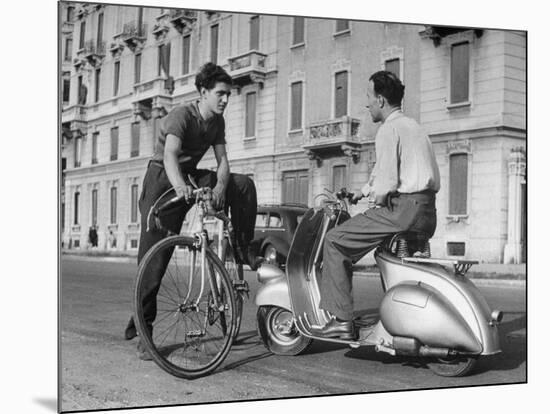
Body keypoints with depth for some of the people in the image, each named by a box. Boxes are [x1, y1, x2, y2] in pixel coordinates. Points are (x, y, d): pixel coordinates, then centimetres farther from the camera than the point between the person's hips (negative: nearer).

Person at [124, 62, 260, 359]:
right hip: (163, 181, -7)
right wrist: (179, 185, -56)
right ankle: (141, 330, -5)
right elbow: (170, 154, -36)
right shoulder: (181, 115, -20)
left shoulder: (217, 122, 3)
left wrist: (220, 185, -26)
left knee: (244, 185, -10)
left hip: (191, 178, 7)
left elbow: (222, 159, -4)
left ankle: (243, 248, 3)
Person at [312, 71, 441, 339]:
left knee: (335, 240, -5)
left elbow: (388, 180, -15)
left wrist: (377, 200, 2)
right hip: (427, 214, 10)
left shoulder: (389, 129, -7)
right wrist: (362, 192, 33)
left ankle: (341, 320, -10)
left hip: (403, 208, -10)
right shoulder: (411, 125, 24)